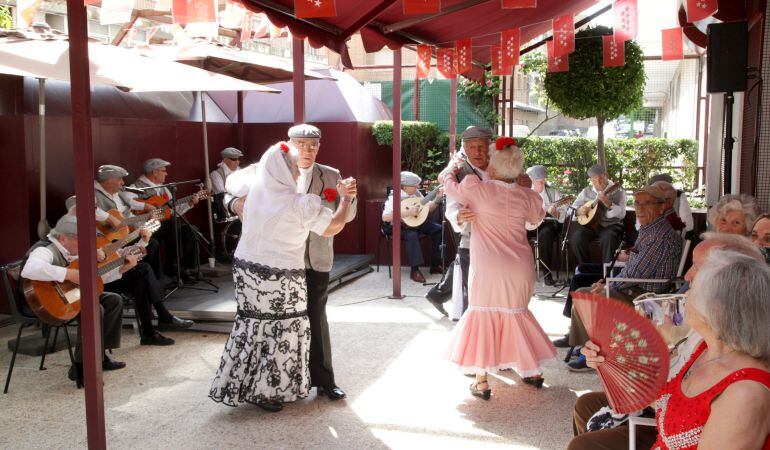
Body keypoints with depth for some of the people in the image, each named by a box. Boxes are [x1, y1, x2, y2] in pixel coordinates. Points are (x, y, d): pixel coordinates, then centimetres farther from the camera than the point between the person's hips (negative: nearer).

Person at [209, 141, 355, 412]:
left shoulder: (253, 188, -4)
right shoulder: (302, 204, -19)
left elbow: (231, 182, 19)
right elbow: (334, 227, -7)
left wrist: (254, 166, 31)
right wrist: (346, 199, 6)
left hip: (246, 269, 6)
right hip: (281, 279, -6)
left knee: (252, 328, 17)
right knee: (281, 334, 10)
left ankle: (240, 387, 29)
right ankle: (264, 392, 16)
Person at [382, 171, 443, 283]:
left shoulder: (416, 193, 1)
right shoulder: (394, 197, -20)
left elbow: (428, 208, 9)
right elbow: (385, 217, -33)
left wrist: (437, 199, -10)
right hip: (400, 226, -7)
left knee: (438, 229, -8)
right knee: (412, 235, -37)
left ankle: (435, 265, -1)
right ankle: (414, 270, -28)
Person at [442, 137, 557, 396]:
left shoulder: (477, 189, -9)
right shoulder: (527, 196, 3)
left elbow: (448, 184, 8)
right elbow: (537, 218, 23)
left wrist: (452, 167, 30)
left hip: (487, 268, -4)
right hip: (520, 268, 4)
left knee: (483, 315, 8)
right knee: (516, 314, 21)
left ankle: (481, 381, 6)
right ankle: (533, 371, 29)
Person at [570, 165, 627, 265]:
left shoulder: (618, 191, 0)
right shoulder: (586, 191, 11)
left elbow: (622, 214, -12)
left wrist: (609, 204, -31)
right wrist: (578, 211, -11)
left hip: (610, 225, -3)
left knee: (608, 239, -36)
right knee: (577, 238, -26)